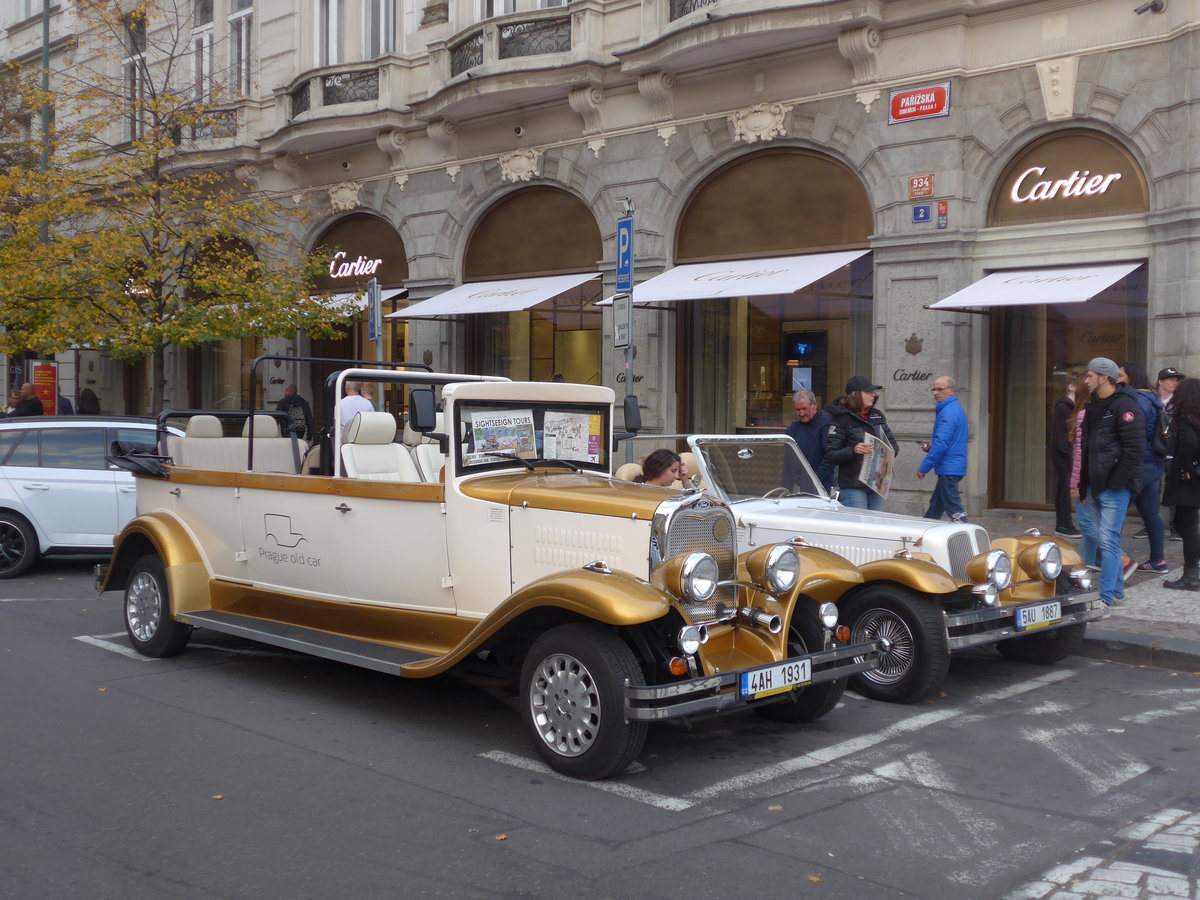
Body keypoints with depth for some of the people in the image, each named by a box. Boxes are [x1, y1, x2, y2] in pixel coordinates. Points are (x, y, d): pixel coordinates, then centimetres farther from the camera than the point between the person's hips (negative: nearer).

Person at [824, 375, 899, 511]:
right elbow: (830, 456, -9)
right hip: (853, 487, -6)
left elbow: (894, 446, 16)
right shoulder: (841, 419, -5)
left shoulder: (877, 416, 13)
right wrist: (853, 450, -25)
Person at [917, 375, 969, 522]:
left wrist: (924, 468, -17)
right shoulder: (956, 408, 17)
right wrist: (932, 446, 13)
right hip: (954, 468, 11)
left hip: (949, 470, -11)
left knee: (954, 509, -10)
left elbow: (942, 443, -22)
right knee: (935, 505, 17)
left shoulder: (949, 412, -16)